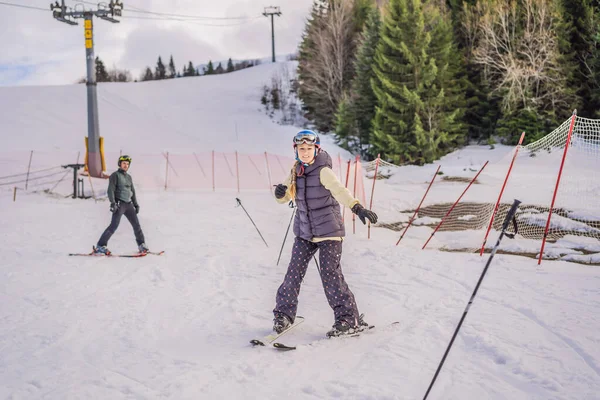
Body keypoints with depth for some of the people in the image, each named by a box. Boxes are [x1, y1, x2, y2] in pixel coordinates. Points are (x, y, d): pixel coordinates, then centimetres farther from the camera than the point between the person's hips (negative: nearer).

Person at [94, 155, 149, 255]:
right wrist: (113, 203, -21)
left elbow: (133, 192, 25)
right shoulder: (115, 175, -2)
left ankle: (141, 245, 13)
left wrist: (136, 204, 19)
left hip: (129, 204, 7)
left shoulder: (129, 177, 18)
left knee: (136, 224, 4)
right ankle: (100, 246, -11)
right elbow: (111, 190, -10)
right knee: (114, 226, -13)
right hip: (119, 204, -7)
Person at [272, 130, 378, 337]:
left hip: (328, 229, -6)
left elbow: (340, 191, -30)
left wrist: (357, 207, -47)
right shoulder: (296, 172, 6)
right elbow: (284, 199, 12)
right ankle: (284, 313, 19)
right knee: (294, 271, 3)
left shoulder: (323, 171, -14)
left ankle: (349, 318, -2)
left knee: (330, 273, -10)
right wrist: (280, 192, -13)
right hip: (304, 231, 6)